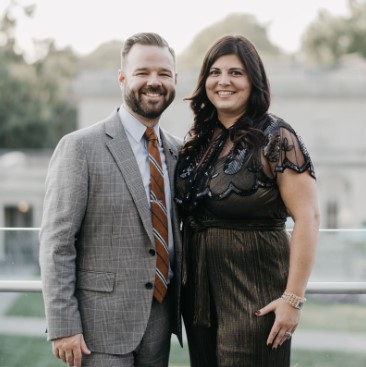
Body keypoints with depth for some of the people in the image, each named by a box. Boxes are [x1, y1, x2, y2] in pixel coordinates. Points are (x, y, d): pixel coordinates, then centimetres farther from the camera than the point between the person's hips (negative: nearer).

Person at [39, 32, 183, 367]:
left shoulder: (178, 151, 9)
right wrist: (62, 326, -15)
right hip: (102, 320, -5)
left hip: (160, 317, 5)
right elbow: (56, 243, -11)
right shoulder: (81, 147, -9)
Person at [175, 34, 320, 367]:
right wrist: (183, 283, 11)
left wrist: (293, 298, -20)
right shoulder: (198, 139, 7)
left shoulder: (276, 139, -12)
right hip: (199, 290, 6)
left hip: (254, 292, -6)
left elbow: (307, 218, -16)